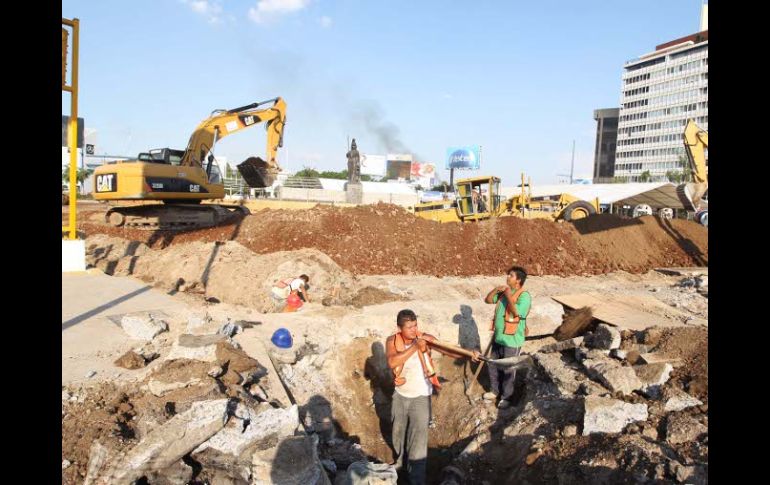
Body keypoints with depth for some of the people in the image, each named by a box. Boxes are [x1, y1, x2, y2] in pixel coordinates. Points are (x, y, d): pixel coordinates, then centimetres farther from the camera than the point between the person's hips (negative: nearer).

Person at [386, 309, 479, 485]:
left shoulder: (425, 339, -18)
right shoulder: (392, 341, -13)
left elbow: (446, 350, -27)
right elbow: (392, 362, -30)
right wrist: (414, 347, -36)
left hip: (420, 396, -3)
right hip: (400, 394, 3)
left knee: (418, 440, -4)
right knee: (398, 431, 24)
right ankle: (400, 460, 52)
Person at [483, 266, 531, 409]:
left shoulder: (524, 296, -17)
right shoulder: (503, 292, 6)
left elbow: (516, 312, -28)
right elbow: (487, 300, 10)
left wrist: (509, 295, -23)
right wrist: (496, 289, -6)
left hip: (512, 340, -8)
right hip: (498, 337, 8)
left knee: (508, 370, 6)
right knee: (492, 365, 19)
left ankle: (506, 397, 24)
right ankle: (495, 390, 38)